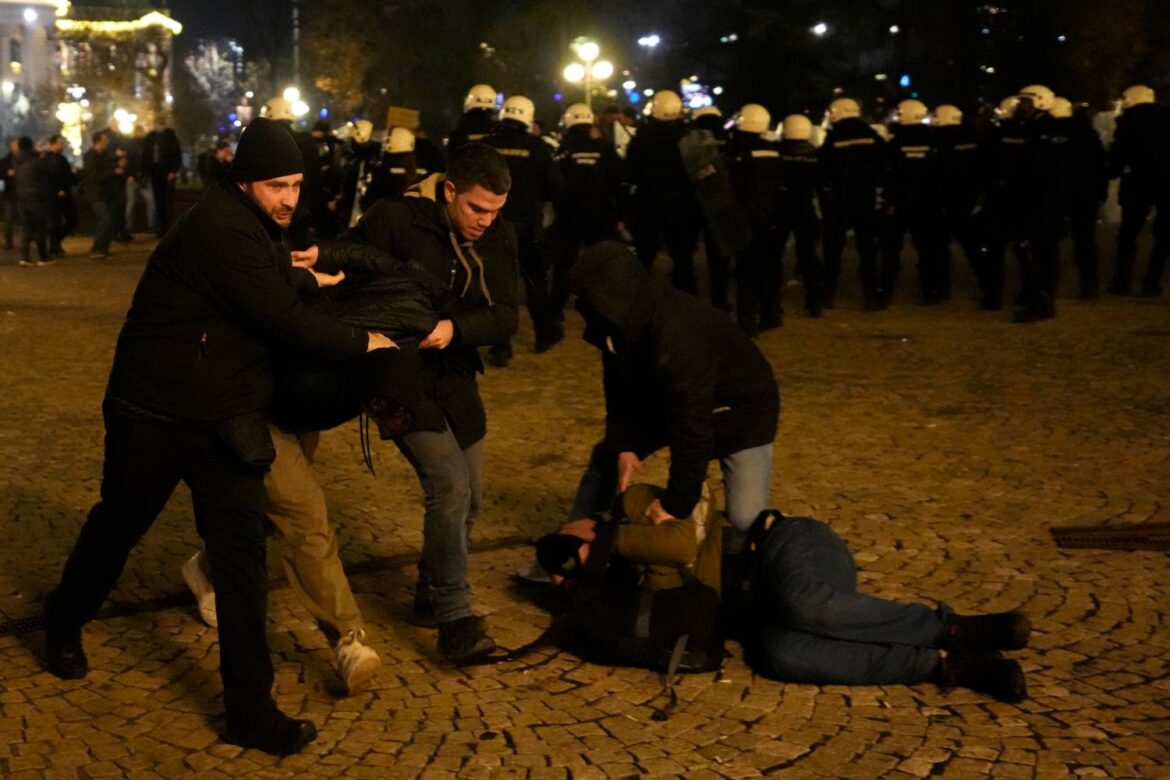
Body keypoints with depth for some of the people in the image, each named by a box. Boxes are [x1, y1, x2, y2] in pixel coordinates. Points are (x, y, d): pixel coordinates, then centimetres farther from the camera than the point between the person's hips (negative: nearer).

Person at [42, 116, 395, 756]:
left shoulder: (254, 226, 7)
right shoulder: (222, 227, -23)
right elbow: (283, 319, -25)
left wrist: (309, 278, 12)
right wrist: (361, 343, -15)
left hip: (226, 420, 7)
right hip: (155, 414, -7)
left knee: (242, 551, -1)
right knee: (119, 524, 16)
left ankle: (251, 709, 3)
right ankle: (64, 623, 46)